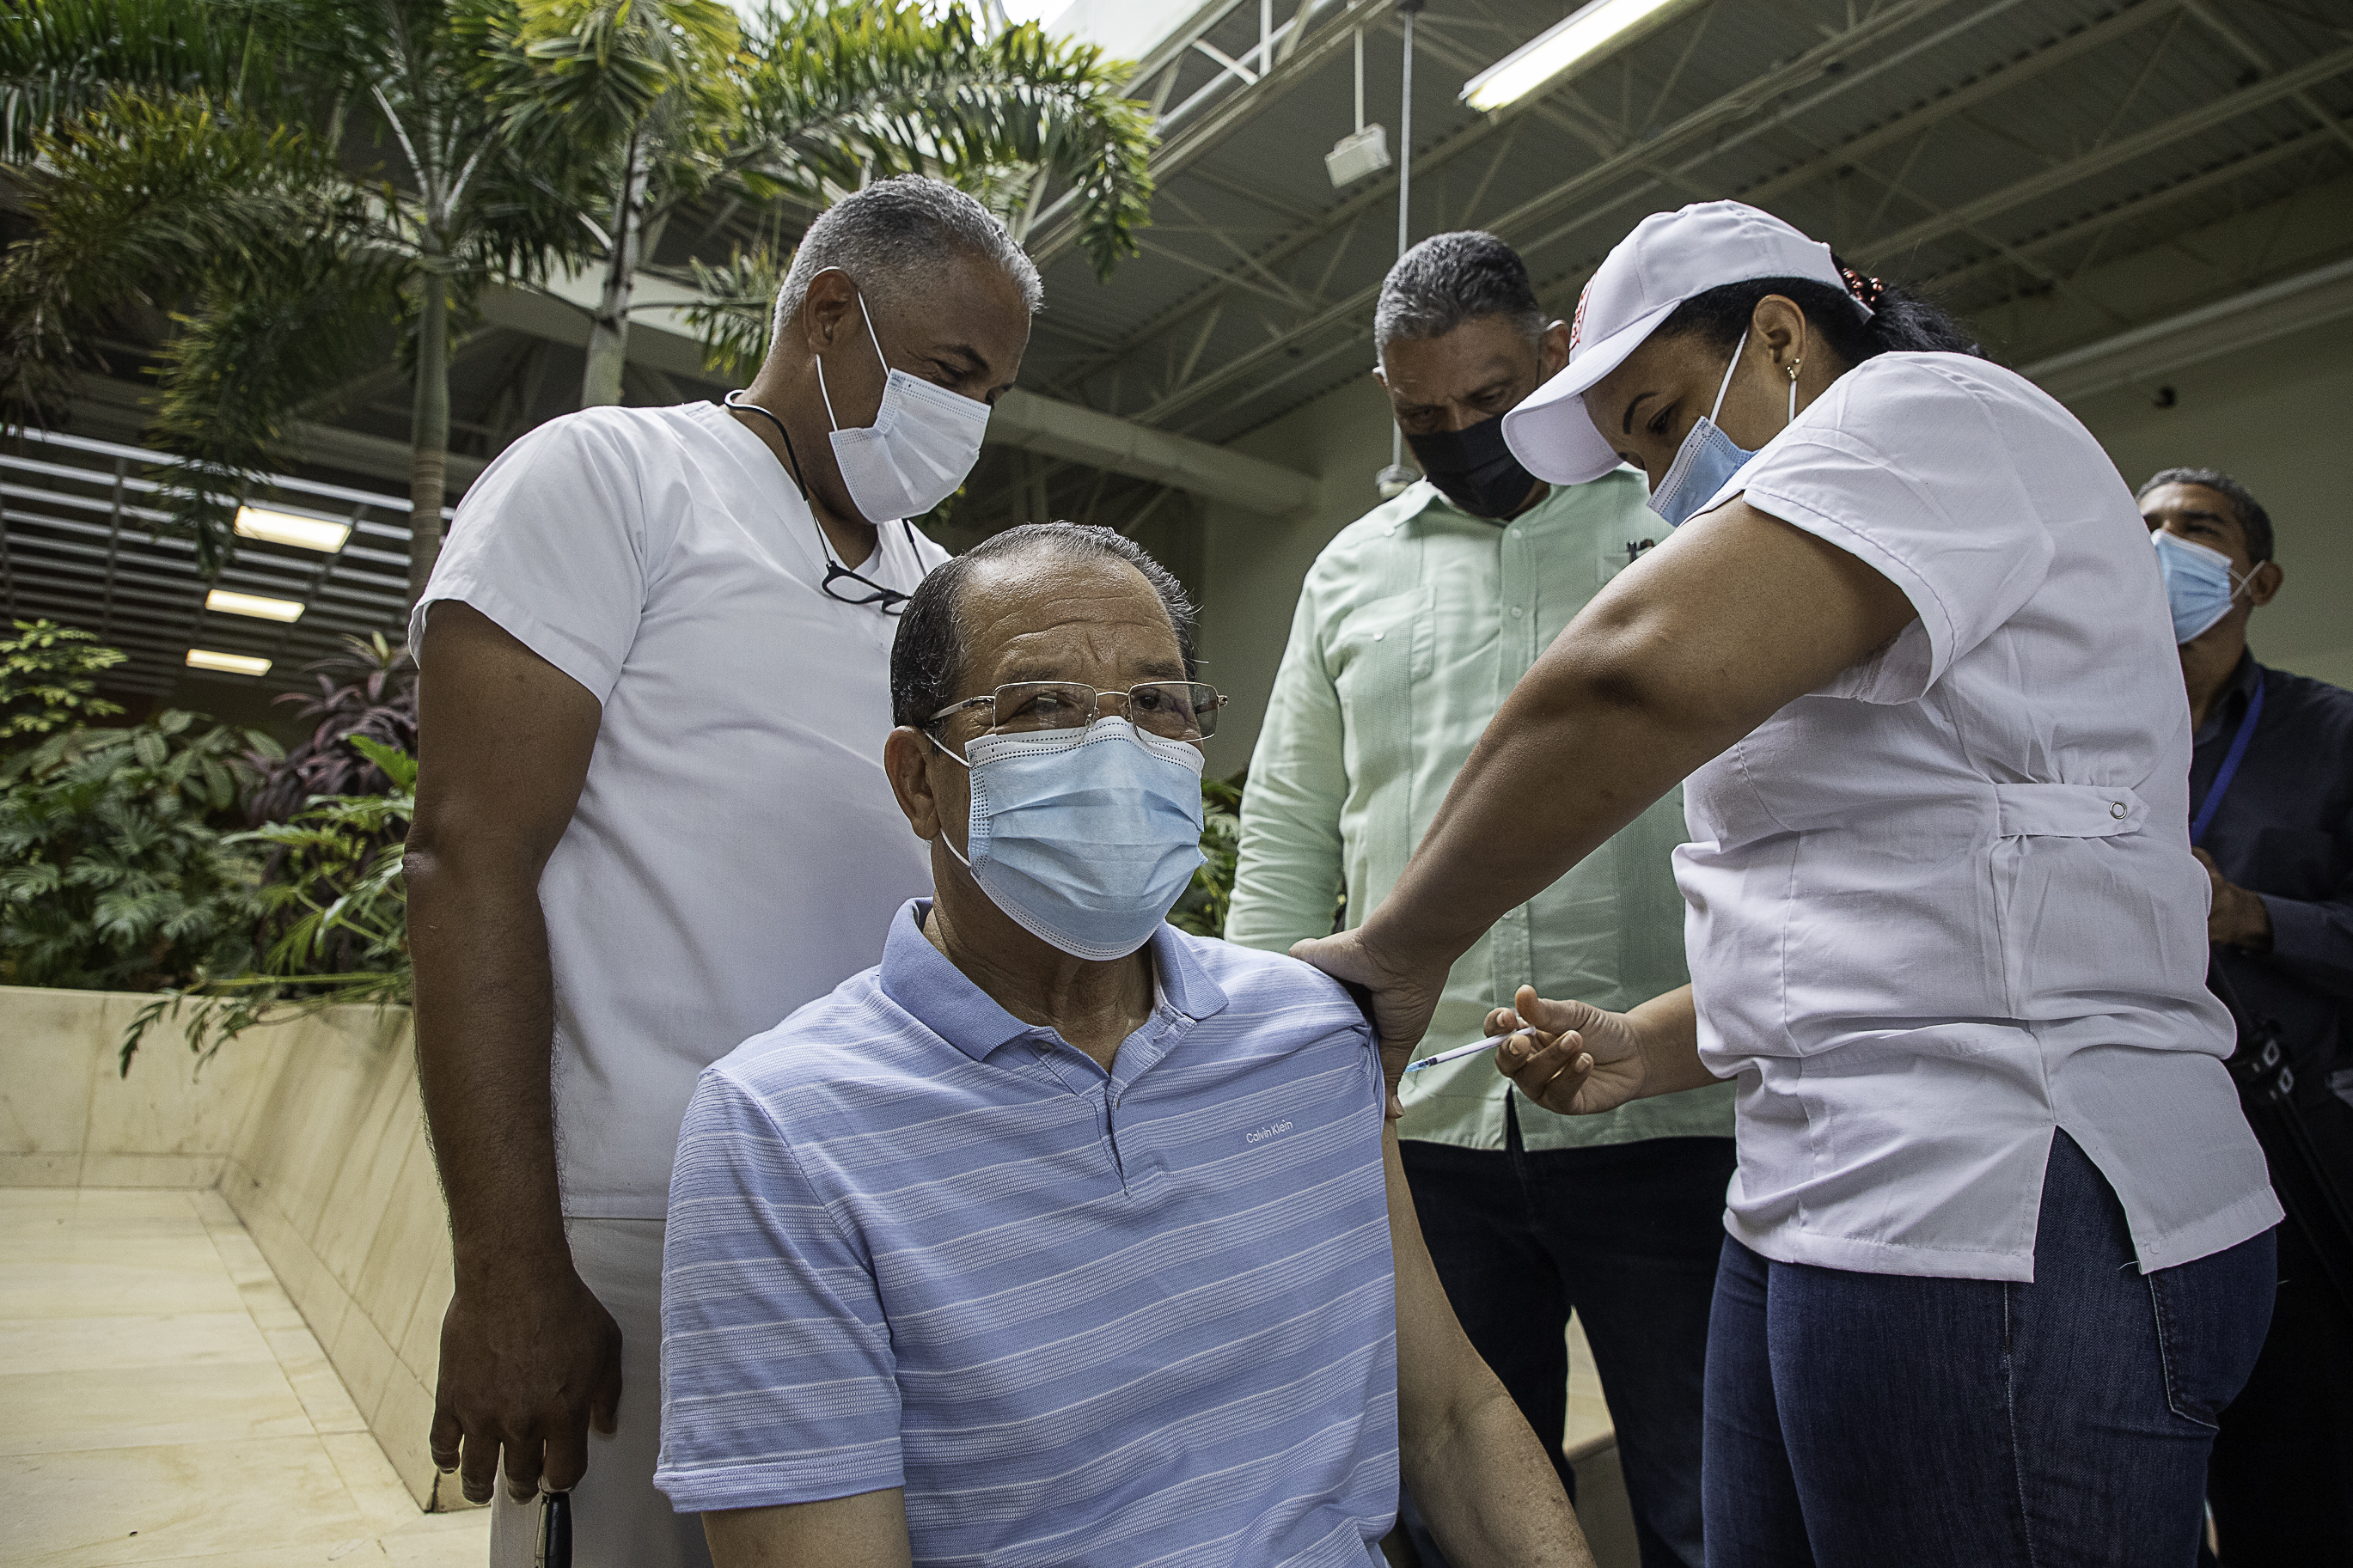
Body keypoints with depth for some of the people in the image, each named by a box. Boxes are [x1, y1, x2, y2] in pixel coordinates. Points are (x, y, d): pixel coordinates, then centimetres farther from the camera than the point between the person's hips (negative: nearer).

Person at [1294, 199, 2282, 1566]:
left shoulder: (1927, 407, -8)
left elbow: (1642, 671, -29)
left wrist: (1402, 952, -19)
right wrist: (1650, 1052, 10)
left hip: (2007, 1226, -9)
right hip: (1823, 1217, 9)